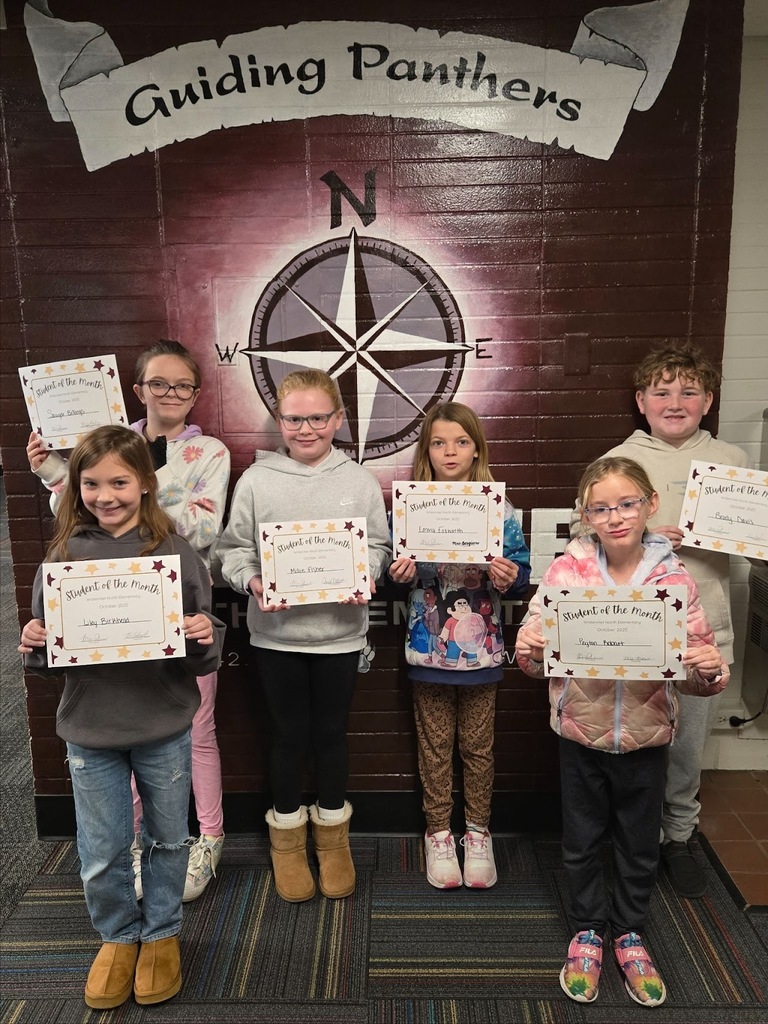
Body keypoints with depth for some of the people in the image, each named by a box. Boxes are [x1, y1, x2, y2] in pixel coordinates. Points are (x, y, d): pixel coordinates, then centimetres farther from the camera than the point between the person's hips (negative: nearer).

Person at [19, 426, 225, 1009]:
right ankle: (118, 936, 43)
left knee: (168, 839, 18)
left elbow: (204, 653, -5)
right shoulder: (64, 555, -3)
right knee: (101, 854, 15)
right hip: (90, 729, 1)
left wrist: (206, 639, -27)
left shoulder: (175, 553, -9)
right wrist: (33, 645, -17)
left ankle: (161, 933, 44)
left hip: (164, 727, -1)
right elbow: (48, 651, 5)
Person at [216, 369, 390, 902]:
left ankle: (333, 835, 36)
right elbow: (234, 548, 0)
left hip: (339, 629, 1)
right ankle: (287, 837, 35)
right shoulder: (256, 479, -3)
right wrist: (252, 582, -18)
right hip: (277, 631, 0)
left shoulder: (360, 481, -1)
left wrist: (365, 578, -15)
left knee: (332, 732, 15)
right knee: (290, 734, 12)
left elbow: (377, 547, 4)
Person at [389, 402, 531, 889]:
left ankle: (478, 834, 33)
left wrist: (510, 578, -22)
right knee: (435, 746, 13)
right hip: (429, 648, 1)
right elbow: (395, 571, 4)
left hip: (481, 649, 0)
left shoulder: (498, 508, -4)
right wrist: (401, 573, -17)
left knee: (479, 746, 13)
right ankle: (438, 835, 31)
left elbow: (522, 571, -1)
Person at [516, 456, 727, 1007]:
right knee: (582, 841, 18)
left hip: (647, 736, 1)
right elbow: (540, 660, -6)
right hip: (581, 732, 0)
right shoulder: (567, 570, -11)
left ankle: (629, 932, 44)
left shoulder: (675, 578, -10)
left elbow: (697, 668, -5)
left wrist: (711, 669, -26)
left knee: (640, 844, 19)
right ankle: (587, 931, 42)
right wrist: (528, 647, -27)